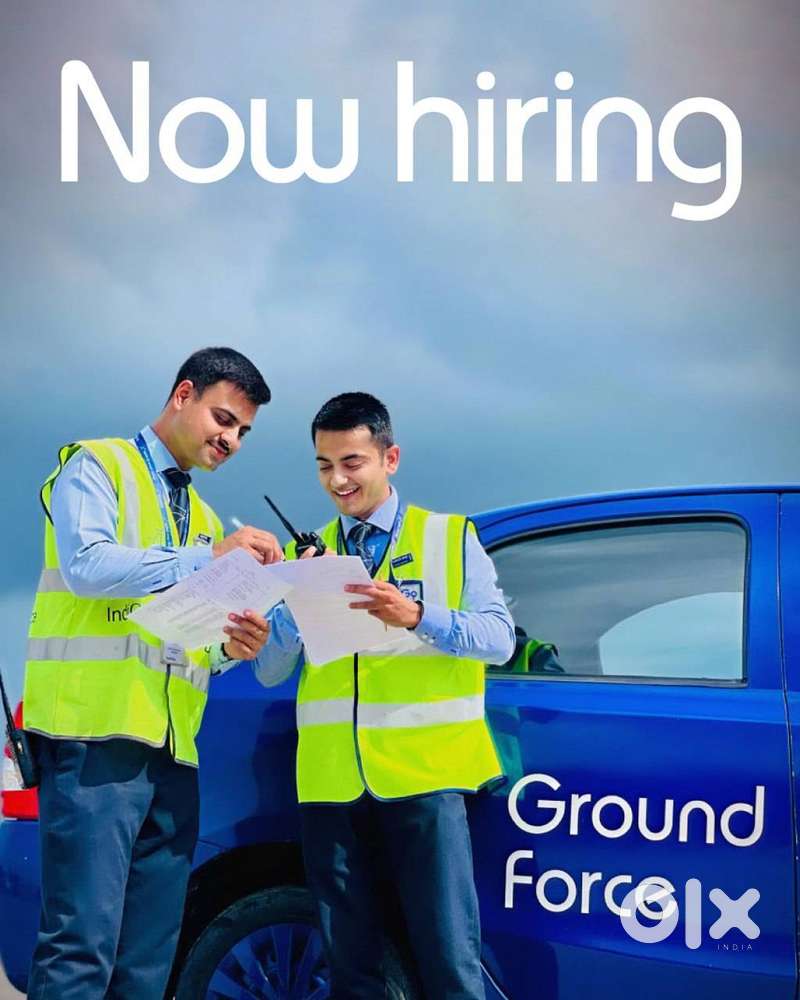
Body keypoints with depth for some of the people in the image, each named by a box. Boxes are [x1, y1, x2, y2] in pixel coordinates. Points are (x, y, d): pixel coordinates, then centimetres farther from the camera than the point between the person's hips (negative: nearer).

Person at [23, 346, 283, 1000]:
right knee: (83, 942, -13)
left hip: (172, 749, 7)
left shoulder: (205, 518, 25)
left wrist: (230, 646, 1)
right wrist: (210, 557, -16)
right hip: (97, 733, -7)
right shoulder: (97, 467, 5)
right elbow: (85, 565, -14)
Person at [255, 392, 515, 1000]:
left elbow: (498, 638, -4)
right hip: (332, 782, 3)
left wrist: (417, 616, -20)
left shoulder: (450, 538, 6)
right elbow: (269, 672, 8)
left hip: (425, 772, -3)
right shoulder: (306, 555, 14)